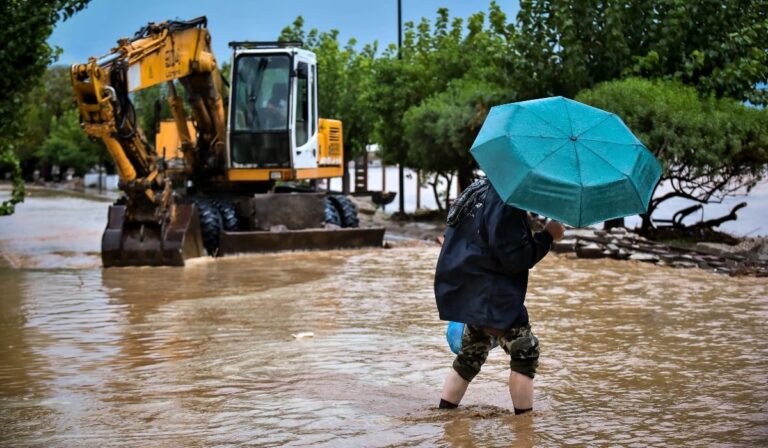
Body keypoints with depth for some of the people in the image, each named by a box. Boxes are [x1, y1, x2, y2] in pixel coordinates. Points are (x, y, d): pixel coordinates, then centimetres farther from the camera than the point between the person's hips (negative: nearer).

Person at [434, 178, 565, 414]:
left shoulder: (479, 191, 13)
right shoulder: (505, 205, -19)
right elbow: (515, 258, -19)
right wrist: (547, 235, -11)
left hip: (468, 293, 10)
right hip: (491, 297, -10)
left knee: (471, 355, 21)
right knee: (525, 351, -4)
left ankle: (444, 413, 25)